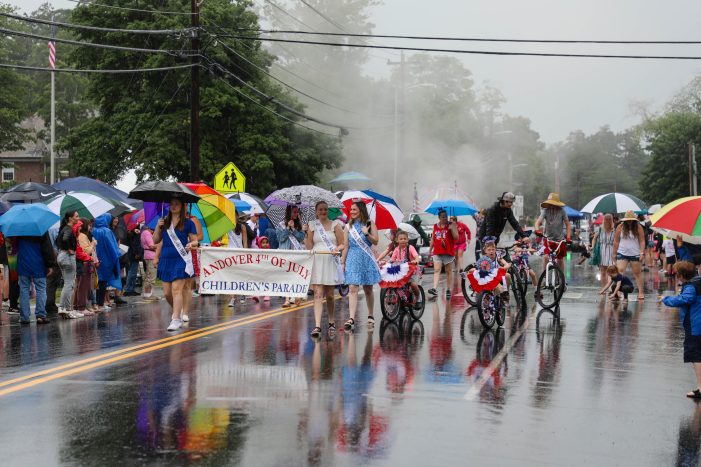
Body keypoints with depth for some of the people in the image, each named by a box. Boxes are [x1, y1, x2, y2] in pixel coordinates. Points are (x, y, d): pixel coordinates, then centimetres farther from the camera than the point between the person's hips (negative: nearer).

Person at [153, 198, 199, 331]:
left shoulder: (188, 223, 0)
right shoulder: (164, 222, 11)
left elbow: (195, 241, 3)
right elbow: (156, 240, 12)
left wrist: (191, 244, -19)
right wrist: (158, 227, -3)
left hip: (181, 260, -5)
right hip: (165, 260, 5)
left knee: (177, 289, -12)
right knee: (167, 292, 6)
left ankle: (176, 319, -12)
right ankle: (177, 311, 30)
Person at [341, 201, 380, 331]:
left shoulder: (369, 224, 2)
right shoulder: (348, 226, 6)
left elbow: (376, 241, -4)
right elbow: (346, 246, 7)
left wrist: (367, 233, -20)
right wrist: (342, 262, 3)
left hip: (367, 259, 0)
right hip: (353, 259, 0)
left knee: (368, 290, 9)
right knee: (353, 289, -10)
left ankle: (370, 316, 24)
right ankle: (351, 319, -17)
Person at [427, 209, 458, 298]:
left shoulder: (451, 225, 0)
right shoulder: (435, 226, 12)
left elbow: (456, 237, -8)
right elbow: (433, 239, 19)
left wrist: (452, 229, -20)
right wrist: (430, 250, 17)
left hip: (448, 252, -3)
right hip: (437, 252, 3)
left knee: (449, 271, 5)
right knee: (436, 270, -9)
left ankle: (448, 290, 12)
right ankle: (434, 289, -19)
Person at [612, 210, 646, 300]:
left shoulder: (638, 227, -3)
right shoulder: (620, 227, -1)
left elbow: (642, 241, -4)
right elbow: (616, 241, 5)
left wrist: (642, 253, -13)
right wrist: (614, 253, 6)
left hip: (635, 254, -1)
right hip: (622, 253, 1)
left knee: (637, 273, 6)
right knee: (620, 271, -12)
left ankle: (641, 292, 13)